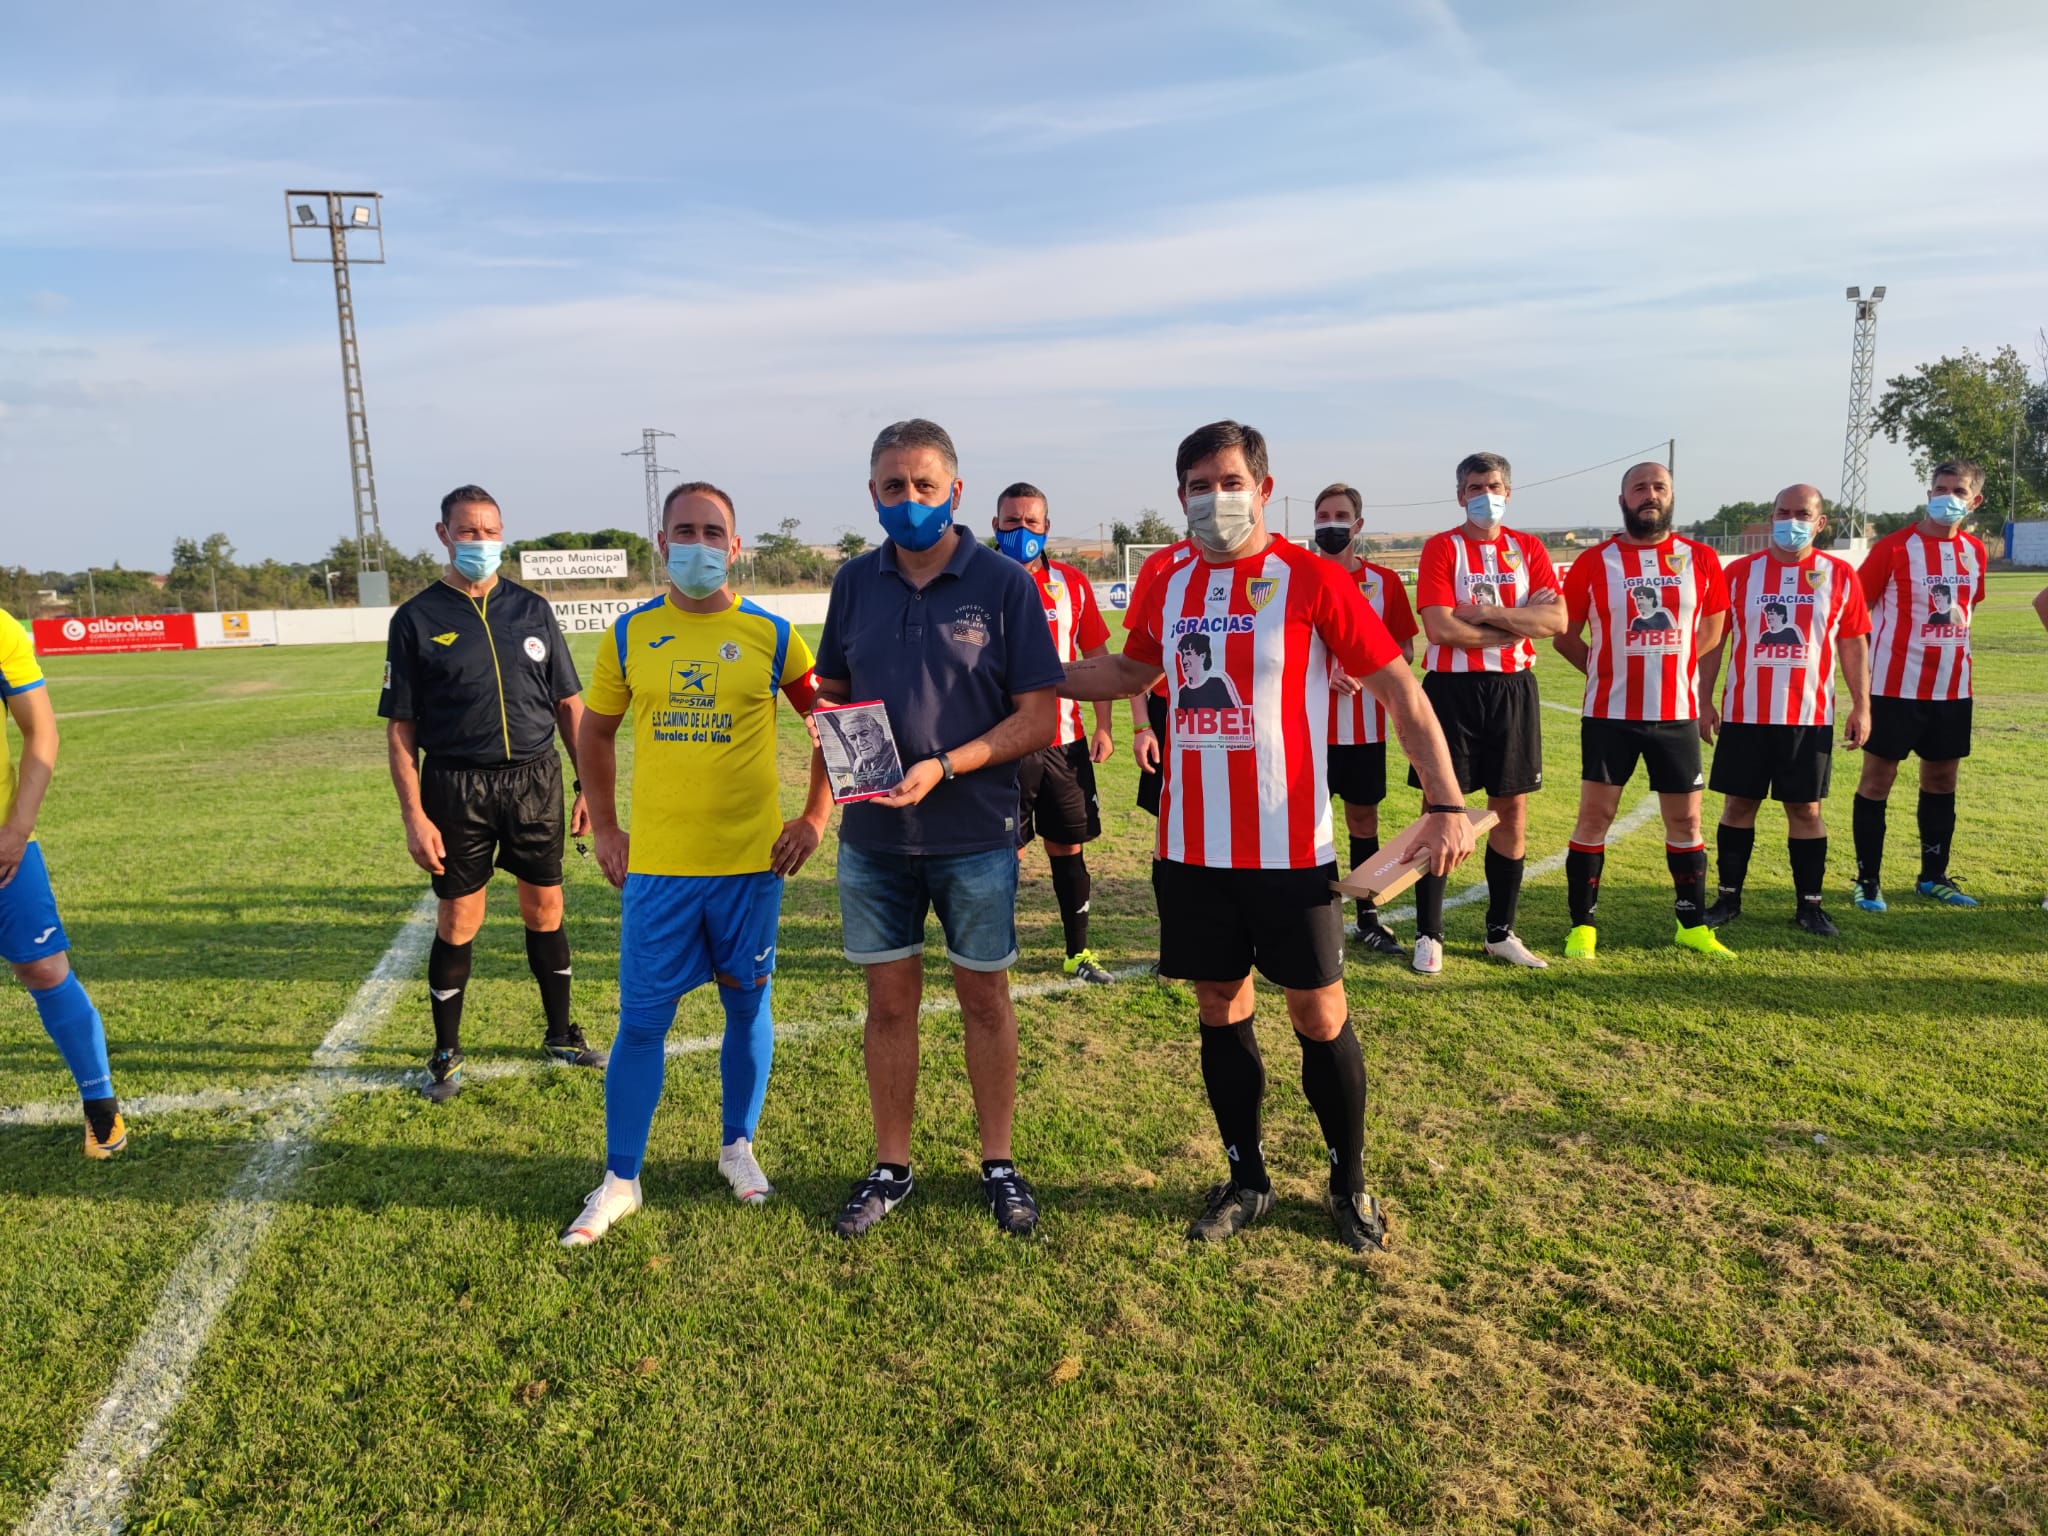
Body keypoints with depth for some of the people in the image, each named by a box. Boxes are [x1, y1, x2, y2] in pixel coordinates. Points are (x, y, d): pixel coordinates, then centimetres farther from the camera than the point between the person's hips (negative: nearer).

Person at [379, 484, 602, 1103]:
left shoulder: (532, 609, 7)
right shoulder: (417, 619, -1)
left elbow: (569, 704, 10)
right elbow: (400, 727, -2)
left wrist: (589, 785, 4)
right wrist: (413, 816, -9)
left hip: (536, 779, 2)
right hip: (456, 788, -2)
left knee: (545, 910, 10)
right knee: (458, 920, 4)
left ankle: (561, 1034, 27)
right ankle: (446, 1055, 20)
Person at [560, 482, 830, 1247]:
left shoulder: (770, 635, -2)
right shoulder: (629, 635, 1)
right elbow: (595, 734, 13)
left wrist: (815, 817, 0)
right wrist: (604, 827, 7)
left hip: (751, 862, 0)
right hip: (655, 867, 1)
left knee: (748, 1006, 12)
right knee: (641, 1021, 4)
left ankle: (737, 1147, 33)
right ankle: (619, 1180, 20)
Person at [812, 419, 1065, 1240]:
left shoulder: (1003, 582, -6)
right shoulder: (855, 582, 6)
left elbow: (1039, 716, -8)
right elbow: (832, 693, 15)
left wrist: (946, 768, -19)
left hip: (974, 832, -3)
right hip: (873, 834, 3)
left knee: (985, 997, 9)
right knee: (890, 1000, 10)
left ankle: (999, 1163, 25)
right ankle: (890, 1166, 26)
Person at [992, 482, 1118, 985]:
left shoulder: (1071, 584, 5)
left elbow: (1097, 656, 11)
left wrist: (1103, 726, 5)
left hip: (1065, 740, 3)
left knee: (1068, 847, 11)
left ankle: (1078, 953, 24)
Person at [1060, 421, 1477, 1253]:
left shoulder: (1311, 580, -8)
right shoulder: (1168, 587, 5)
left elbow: (1399, 689, -7)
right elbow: (1131, 670, 24)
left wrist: (1446, 804, -14)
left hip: (1290, 849, -4)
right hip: (1192, 848, 4)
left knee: (1319, 1013, 6)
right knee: (1220, 1008, 13)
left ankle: (1350, 1183, 28)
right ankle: (1246, 1180, 31)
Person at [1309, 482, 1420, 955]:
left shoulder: (1384, 582, 4)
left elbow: (1405, 650, 5)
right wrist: (1322, 671, -15)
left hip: (1365, 724, 1)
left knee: (1363, 817, 10)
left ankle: (1368, 919, 21)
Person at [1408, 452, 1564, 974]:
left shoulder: (1528, 549, 9)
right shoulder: (1441, 548, -2)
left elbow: (1556, 619, -6)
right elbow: (1439, 627, -15)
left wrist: (1486, 612, -13)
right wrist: (1515, 628, -8)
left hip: (1513, 689, 4)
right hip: (1452, 688, -4)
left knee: (1511, 811, 8)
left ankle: (1501, 933, 20)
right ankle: (1429, 936, 7)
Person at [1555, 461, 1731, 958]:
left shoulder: (1701, 560, 3)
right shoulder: (1594, 562, -2)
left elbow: (1712, 628, 14)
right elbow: (1564, 634, 4)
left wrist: (1667, 667, 6)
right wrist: (1610, 672, 2)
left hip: (1677, 713, 2)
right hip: (1609, 713, -2)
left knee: (1685, 820, 9)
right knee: (1594, 817, 0)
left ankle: (1694, 926, 22)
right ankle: (1582, 925, 10)